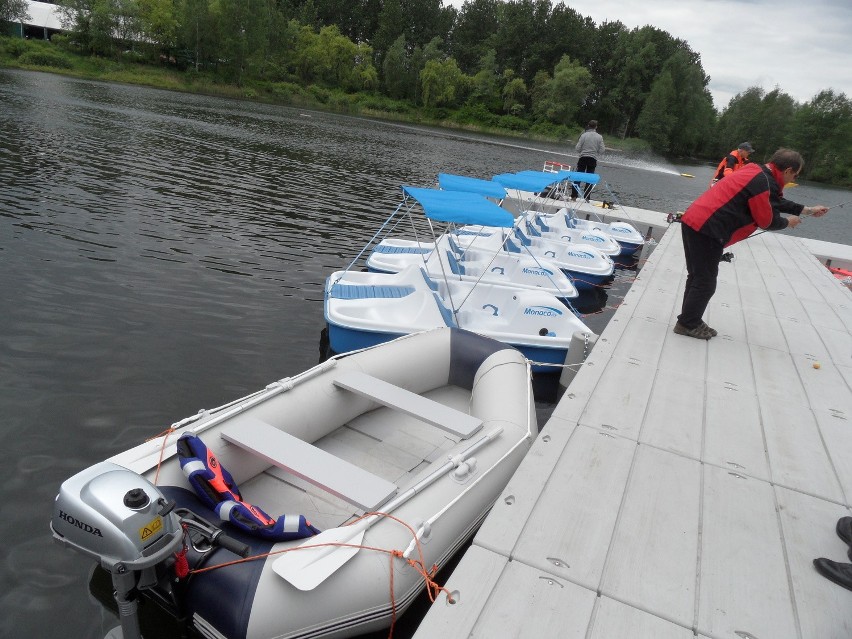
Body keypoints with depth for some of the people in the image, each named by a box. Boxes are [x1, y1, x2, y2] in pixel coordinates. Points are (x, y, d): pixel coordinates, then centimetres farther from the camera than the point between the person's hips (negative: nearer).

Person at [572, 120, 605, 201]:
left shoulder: (584, 135, -5)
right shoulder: (599, 137, -1)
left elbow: (577, 149, -6)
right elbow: (601, 151, -2)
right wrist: (604, 148, 21)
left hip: (583, 158, -1)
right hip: (593, 160, 1)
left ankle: (574, 196, 2)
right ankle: (586, 198, 5)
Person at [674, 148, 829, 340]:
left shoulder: (758, 173, 19)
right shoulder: (764, 183, -11)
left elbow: (775, 201, 33)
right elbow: (768, 221, -3)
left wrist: (808, 210, 41)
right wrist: (788, 222, 17)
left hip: (694, 222, 10)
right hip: (706, 230, -10)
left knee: (697, 277, 17)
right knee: (705, 282, 0)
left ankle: (689, 320, 25)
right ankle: (688, 324, 10)